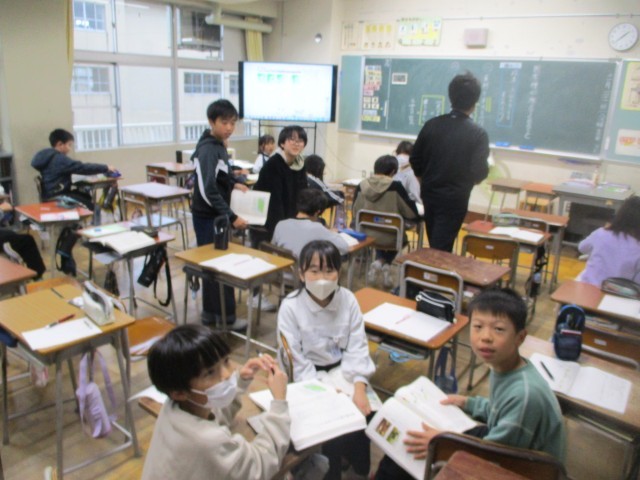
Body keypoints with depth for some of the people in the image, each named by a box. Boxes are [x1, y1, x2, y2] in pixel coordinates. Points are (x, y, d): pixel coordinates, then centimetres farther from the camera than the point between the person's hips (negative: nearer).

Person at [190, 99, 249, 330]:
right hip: (208, 217, -9)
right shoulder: (208, 149, -19)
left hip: (214, 215, 9)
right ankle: (225, 318, 9)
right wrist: (232, 217, -25)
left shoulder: (218, 145, 10)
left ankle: (211, 313, 24)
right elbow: (208, 190, -26)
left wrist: (234, 184, 8)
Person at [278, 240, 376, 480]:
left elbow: (357, 348, -7)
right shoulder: (290, 307, -17)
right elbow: (296, 360, -16)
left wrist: (359, 389, -19)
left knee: (366, 412, -15)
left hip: (342, 370, 3)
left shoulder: (348, 300, -8)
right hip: (309, 378, -3)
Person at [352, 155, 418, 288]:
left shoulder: (362, 185, -7)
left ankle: (380, 263, 16)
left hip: (365, 235, 3)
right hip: (388, 238, -3)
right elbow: (412, 214, -13)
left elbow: (355, 214, 1)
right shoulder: (395, 186, -16)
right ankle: (383, 263, 13)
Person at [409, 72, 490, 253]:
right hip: (455, 199, -5)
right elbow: (479, 173, -17)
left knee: (434, 246, 20)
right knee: (442, 249, 3)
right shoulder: (478, 133, -13)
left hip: (429, 194, 5)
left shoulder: (432, 124, -1)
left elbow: (415, 160, 4)